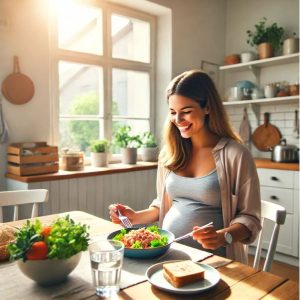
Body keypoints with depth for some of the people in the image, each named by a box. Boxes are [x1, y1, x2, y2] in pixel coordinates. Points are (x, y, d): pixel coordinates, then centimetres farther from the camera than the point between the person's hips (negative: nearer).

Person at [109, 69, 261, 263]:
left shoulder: (235, 155, -7)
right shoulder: (170, 153, 8)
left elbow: (249, 218, -4)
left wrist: (222, 237, -22)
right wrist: (136, 217, 4)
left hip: (212, 258, -4)